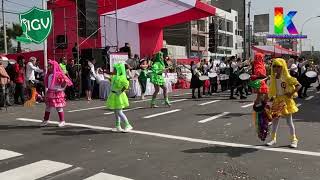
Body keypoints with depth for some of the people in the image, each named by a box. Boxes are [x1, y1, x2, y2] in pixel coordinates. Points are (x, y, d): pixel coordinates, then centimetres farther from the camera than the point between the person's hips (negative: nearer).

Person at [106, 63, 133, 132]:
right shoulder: (115, 77, 8)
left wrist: (120, 92, -28)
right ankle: (118, 127, 21)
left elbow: (126, 84, -33)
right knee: (116, 112, 13)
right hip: (114, 96, 10)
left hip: (118, 97, -10)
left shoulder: (121, 77, -20)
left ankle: (128, 125, 3)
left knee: (119, 112, -6)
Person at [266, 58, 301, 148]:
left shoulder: (287, 78, -13)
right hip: (277, 101, 5)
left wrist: (292, 93, -22)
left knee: (289, 121, 4)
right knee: (275, 120, 9)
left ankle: (294, 139, 17)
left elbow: (299, 85, -15)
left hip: (286, 101, -5)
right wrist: (272, 98, 2)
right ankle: (273, 138, 21)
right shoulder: (273, 78, 3)